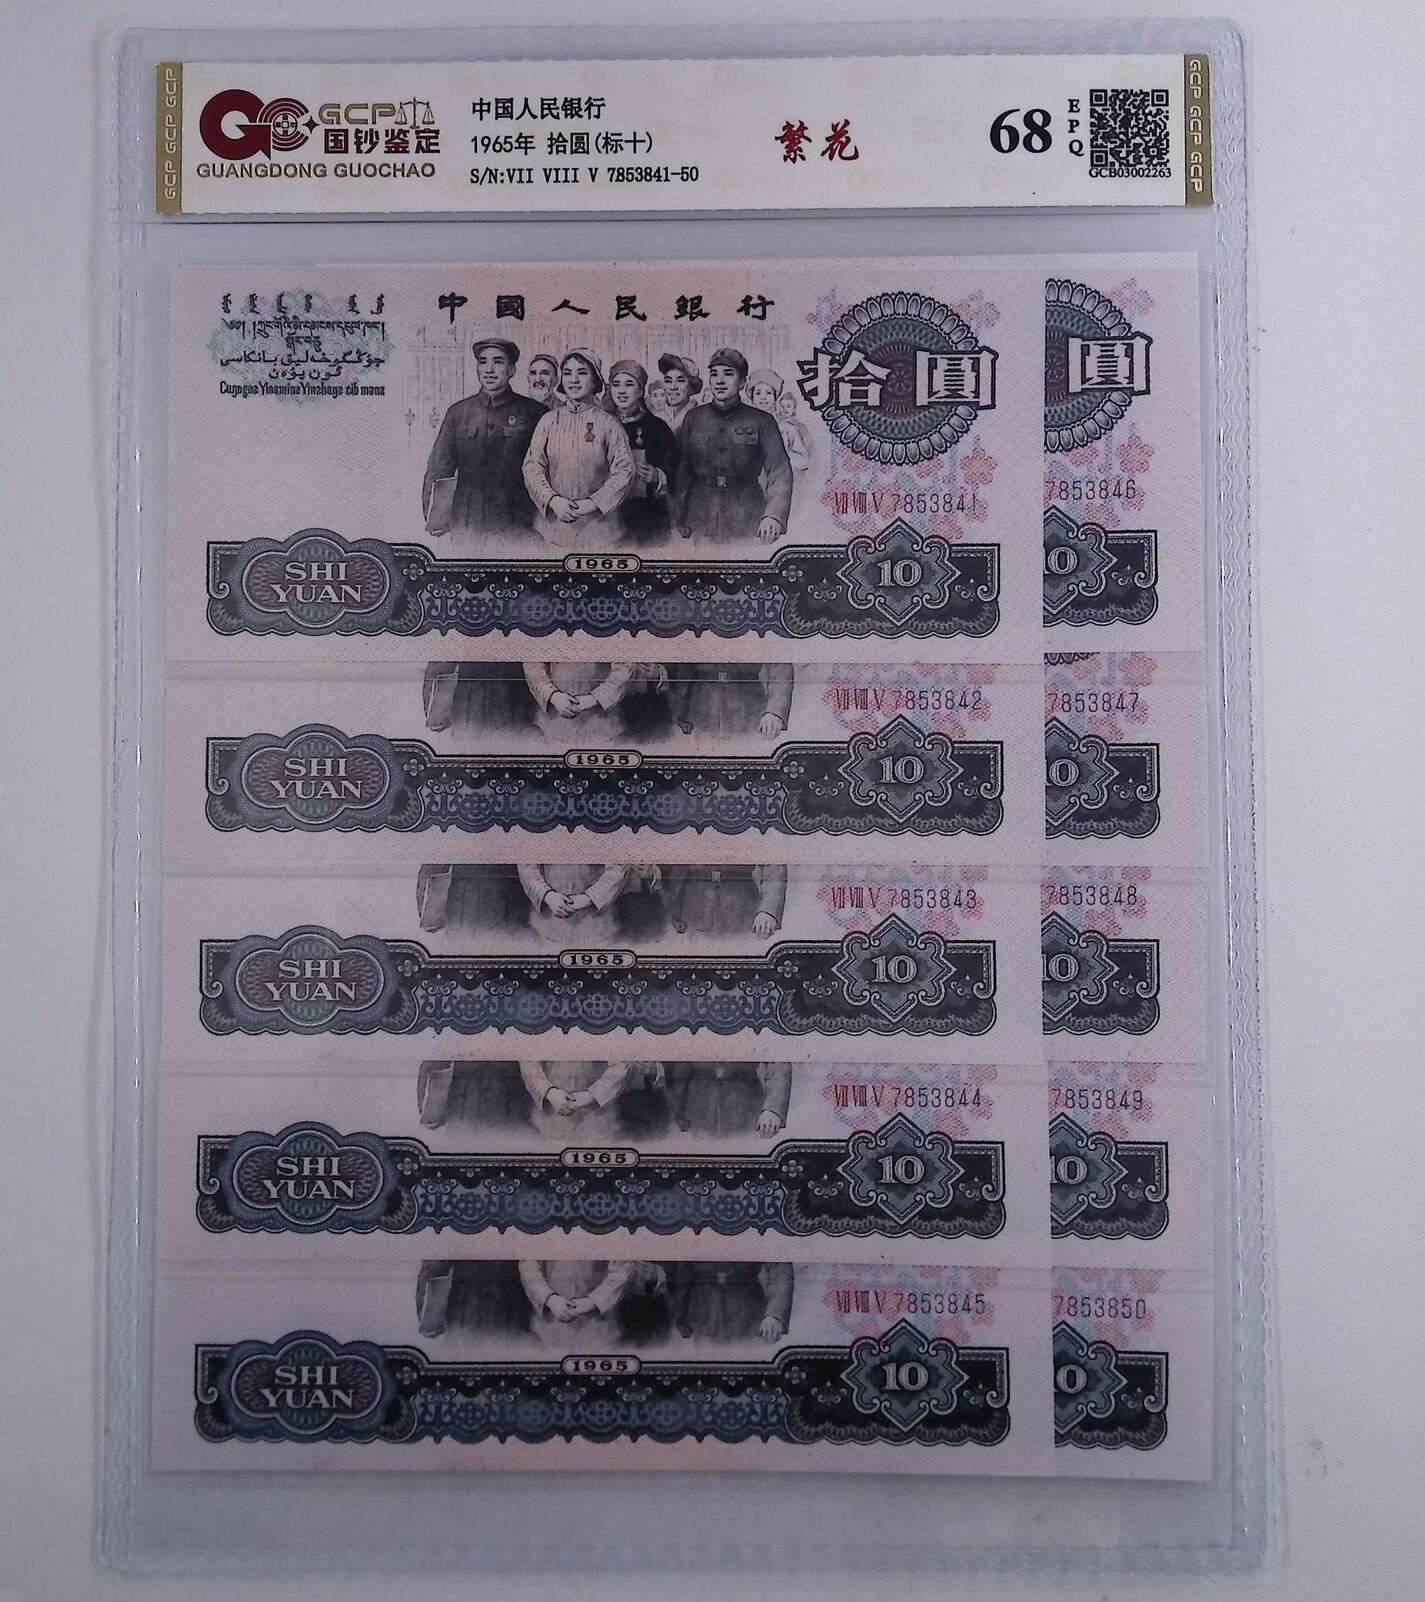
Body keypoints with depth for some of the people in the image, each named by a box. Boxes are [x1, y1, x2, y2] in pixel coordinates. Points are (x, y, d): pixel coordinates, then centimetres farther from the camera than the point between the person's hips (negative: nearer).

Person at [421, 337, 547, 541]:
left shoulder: (534, 413, 4)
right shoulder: (458, 413, 10)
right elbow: (438, 469, 11)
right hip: (465, 527, 2)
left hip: (516, 525, -2)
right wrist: (434, 522, 2)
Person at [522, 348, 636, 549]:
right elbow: (532, 468, 2)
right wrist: (553, 501, -13)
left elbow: (624, 472, -6)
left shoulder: (609, 424, -2)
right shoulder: (548, 421, 4)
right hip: (553, 524, 2)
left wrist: (592, 503, -15)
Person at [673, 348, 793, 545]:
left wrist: (773, 515, -25)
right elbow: (682, 472, 10)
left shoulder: (761, 422, 1)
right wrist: (680, 522, 6)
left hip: (747, 522, -2)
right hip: (701, 519, 2)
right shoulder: (693, 419, 8)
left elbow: (779, 472, -9)